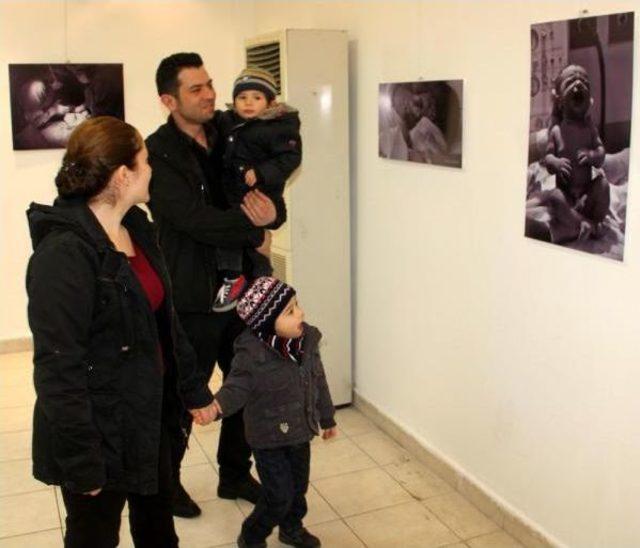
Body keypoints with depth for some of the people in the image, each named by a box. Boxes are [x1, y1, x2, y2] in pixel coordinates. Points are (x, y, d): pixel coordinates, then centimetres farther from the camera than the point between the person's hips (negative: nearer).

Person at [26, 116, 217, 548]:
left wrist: (194, 388, 15)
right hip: (100, 431, -8)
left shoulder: (138, 228, 4)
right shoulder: (63, 253, -23)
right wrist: (81, 462, -21)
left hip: (151, 416, 8)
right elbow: (58, 368, -23)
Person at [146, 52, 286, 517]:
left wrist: (271, 212, -19)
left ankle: (235, 474, 37)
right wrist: (254, 234, -13)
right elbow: (195, 219, -24)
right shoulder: (159, 153, -14)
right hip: (192, 297, -6)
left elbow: (274, 205, 5)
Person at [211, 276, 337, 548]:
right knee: (279, 495, 0)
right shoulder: (252, 354, -26)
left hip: (300, 433, 6)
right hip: (269, 439, -6)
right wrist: (218, 405, -45)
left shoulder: (307, 341, -6)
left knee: (298, 487, 22)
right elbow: (237, 387, -22)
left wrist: (327, 418, 16)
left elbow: (318, 382, 5)